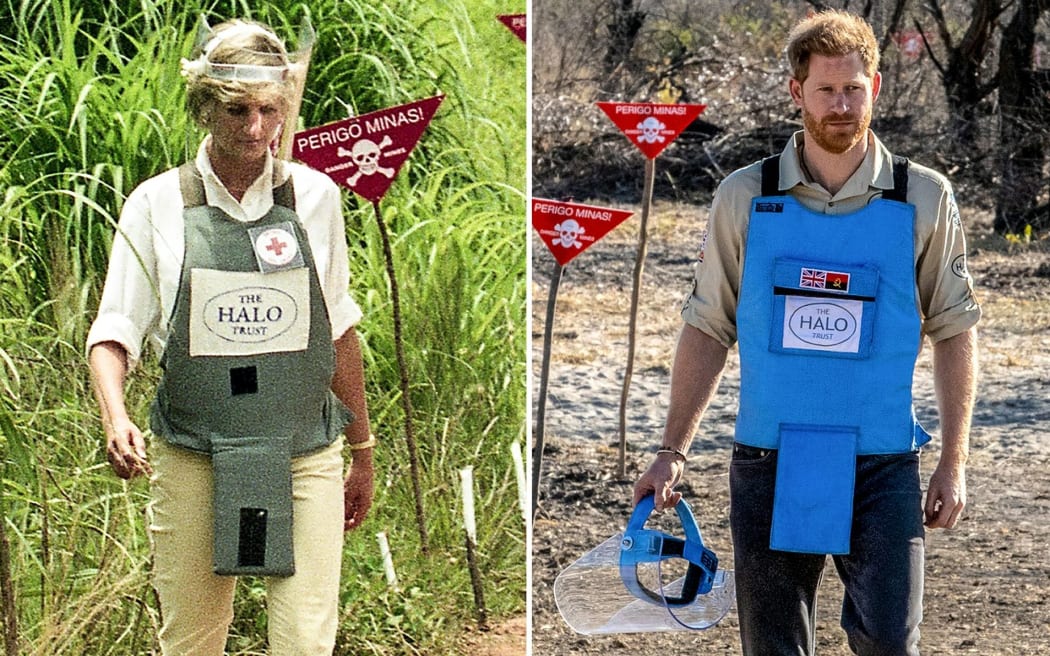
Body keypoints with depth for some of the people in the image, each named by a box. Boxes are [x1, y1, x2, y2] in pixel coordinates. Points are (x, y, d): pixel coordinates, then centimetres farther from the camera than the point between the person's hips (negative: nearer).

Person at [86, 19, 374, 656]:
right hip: (191, 460, 0)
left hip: (304, 457, 1)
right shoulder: (157, 205, 0)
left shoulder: (315, 198, 4)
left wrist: (362, 450, 18)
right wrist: (116, 417, -19)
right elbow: (114, 333, 1)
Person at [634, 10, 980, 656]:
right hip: (768, 466, 1)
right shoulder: (744, 196, 3)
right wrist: (672, 451, 3)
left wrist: (954, 462, 2)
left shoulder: (924, 199, 1)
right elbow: (708, 330, 7)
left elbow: (955, 334, 6)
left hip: (882, 469, -1)